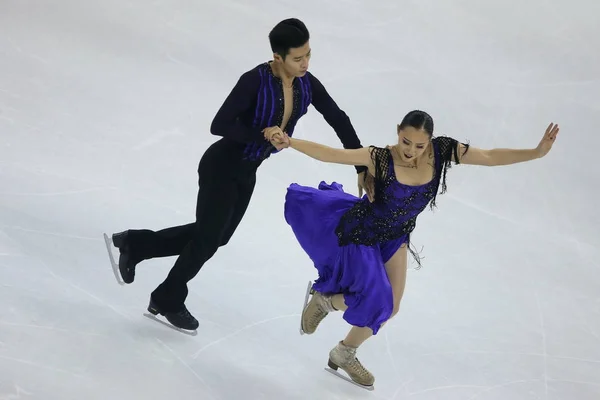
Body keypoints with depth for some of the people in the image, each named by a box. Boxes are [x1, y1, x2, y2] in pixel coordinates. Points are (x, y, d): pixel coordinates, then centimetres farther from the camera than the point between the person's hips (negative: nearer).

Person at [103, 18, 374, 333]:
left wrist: (362, 167, -2)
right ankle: (168, 301, 32)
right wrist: (262, 134, -36)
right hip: (222, 166, -7)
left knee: (215, 235, 19)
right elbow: (219, 125, -28)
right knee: (208, 238, 8)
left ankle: (133, 243, 31)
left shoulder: (307, 84, -10)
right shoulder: (254, 81, -29)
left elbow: (339, 120, -2)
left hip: (247, 173, 7)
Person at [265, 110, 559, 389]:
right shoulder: (380, 158, -33)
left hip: (394, 237, 6)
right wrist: (289, 142, -50)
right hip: (361, 233, -6)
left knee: (390, 308, 14)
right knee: (375, 303, -9)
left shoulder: (442, 151, -22)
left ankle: (344, 354, 39)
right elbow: (329, 154, -37)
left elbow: (491, 157, -15)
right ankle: (323, 298, 22)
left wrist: (538, 152, -20)